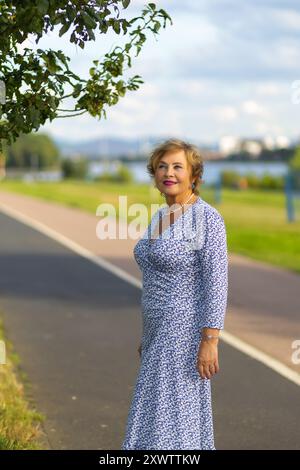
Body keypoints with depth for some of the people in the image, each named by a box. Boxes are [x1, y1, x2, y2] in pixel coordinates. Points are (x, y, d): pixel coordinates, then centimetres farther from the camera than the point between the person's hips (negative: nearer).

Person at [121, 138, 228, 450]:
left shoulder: (207, 218, -16)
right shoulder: (163, 217, 11)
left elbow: (216, 283, -19)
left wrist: (209, 341, -23)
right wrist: (148, 334, 19)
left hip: (187, 334, -9)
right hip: (165, 332, 9)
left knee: (172, 427, -7)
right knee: (174, 419, 13)